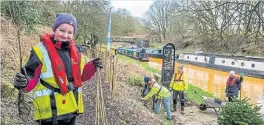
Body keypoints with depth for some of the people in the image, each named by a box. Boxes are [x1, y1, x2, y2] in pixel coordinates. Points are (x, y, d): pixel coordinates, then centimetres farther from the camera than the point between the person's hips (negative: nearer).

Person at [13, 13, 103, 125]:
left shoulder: (75, 52, 6)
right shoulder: (41, 50, -13)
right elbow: (31, 78, -15)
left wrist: (92, 67, 0)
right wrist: (23, 81, -37)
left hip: (71, 109, 6)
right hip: (50, 111, -6)